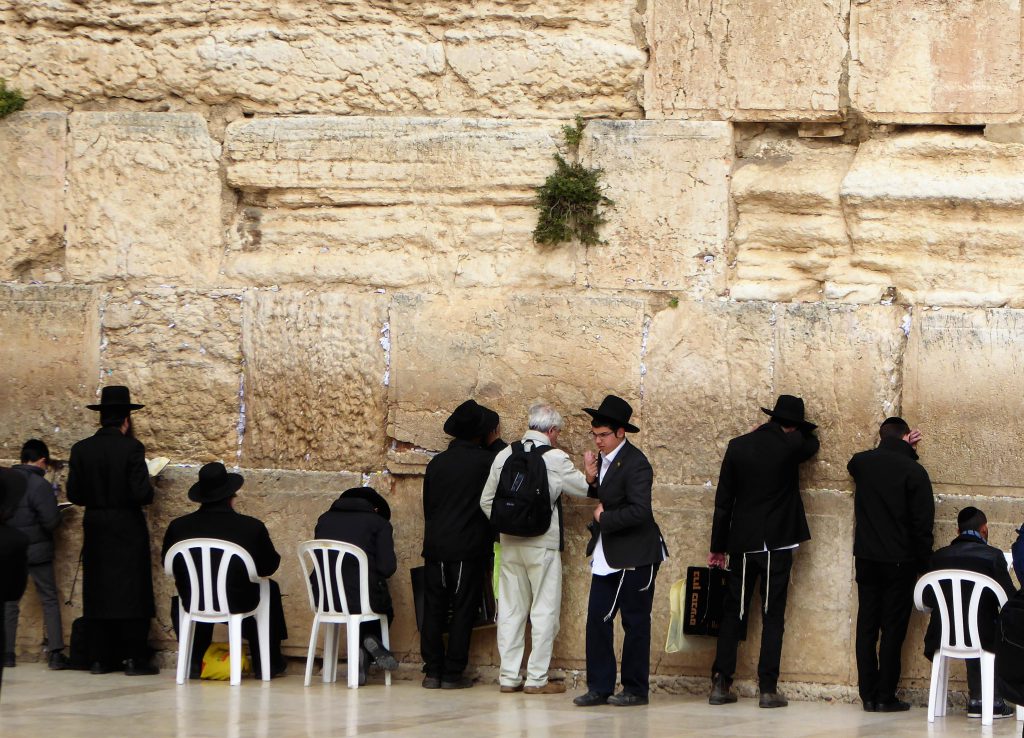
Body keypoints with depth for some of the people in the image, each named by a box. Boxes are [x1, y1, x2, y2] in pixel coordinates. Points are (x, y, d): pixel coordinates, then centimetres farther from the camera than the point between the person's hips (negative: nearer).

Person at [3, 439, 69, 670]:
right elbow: (51, 521, -18)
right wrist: (56, 508, 1)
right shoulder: (40, 485, -17)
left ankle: (7, 653, 11)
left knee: (10, 601, 12)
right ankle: (56, 653, 0)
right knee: (50, 601, 5)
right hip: (37, 551, -4)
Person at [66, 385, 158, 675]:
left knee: (97, 591, 9)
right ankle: (135, 658, 1)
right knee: (131, 592, 2)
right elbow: (142, 494, -17)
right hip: (128, 530, -4)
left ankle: (99, 658, 8)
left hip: (95, 529, 4)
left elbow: (74, 494, 0)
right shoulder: (131, 448, -13)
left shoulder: (81, 450, -1)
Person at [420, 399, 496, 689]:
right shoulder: (487, 461, -6)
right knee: (462, 610, 1)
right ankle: (453, 673, 0)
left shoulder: (436, 463, 6)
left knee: (434, 609, 8)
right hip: (469, 549, -3)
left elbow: (427, 505, 13)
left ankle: (433, 671, 6)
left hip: (436, 546, 3)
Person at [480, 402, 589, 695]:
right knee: (544, 610, 2)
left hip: (509, 542, 5)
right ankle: (537, 678, 1)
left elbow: (487, 500, 6)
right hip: (543, 543, -5)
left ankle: (508, 676, 11)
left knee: (510, 608, 10)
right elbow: (584, 488, 3)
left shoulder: (505, 455, 3)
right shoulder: (556, 459, -10)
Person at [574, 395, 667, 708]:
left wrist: (605, 518, -12)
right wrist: (591, 480, -2)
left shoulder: (635, 463, -18)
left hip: (635, 557, -8)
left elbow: (639, 511, -24)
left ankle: (635, 688, 10)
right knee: (597, 620, 5)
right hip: (607, 556, 8)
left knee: (635, 623, 2)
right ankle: (599, 687, 10)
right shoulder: (604, 459, 8)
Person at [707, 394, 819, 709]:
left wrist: (718, 547, 12)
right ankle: (768, 688, -4)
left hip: (741, 544, 3)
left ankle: (721, 684, 5)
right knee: (773, 615, 1)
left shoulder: (738, 446, 2)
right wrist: (786, 432, 29)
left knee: (733, 613, 8)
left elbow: (723, 500, 5)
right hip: (777, 544, -3)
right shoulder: (790, 446, -7)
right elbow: (811, 443, 20)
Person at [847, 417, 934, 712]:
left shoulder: (860, 463, 3)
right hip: (899, 562, -4)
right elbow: (923, 522, -10)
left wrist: (905, 451, 19)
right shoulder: (913, 471, -10)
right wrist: (923, 563, -1)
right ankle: (886, 696, -1)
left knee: (867, 626, 8)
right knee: (893, 629, 0)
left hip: (866, 558, 4)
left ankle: (868, 694, 7)